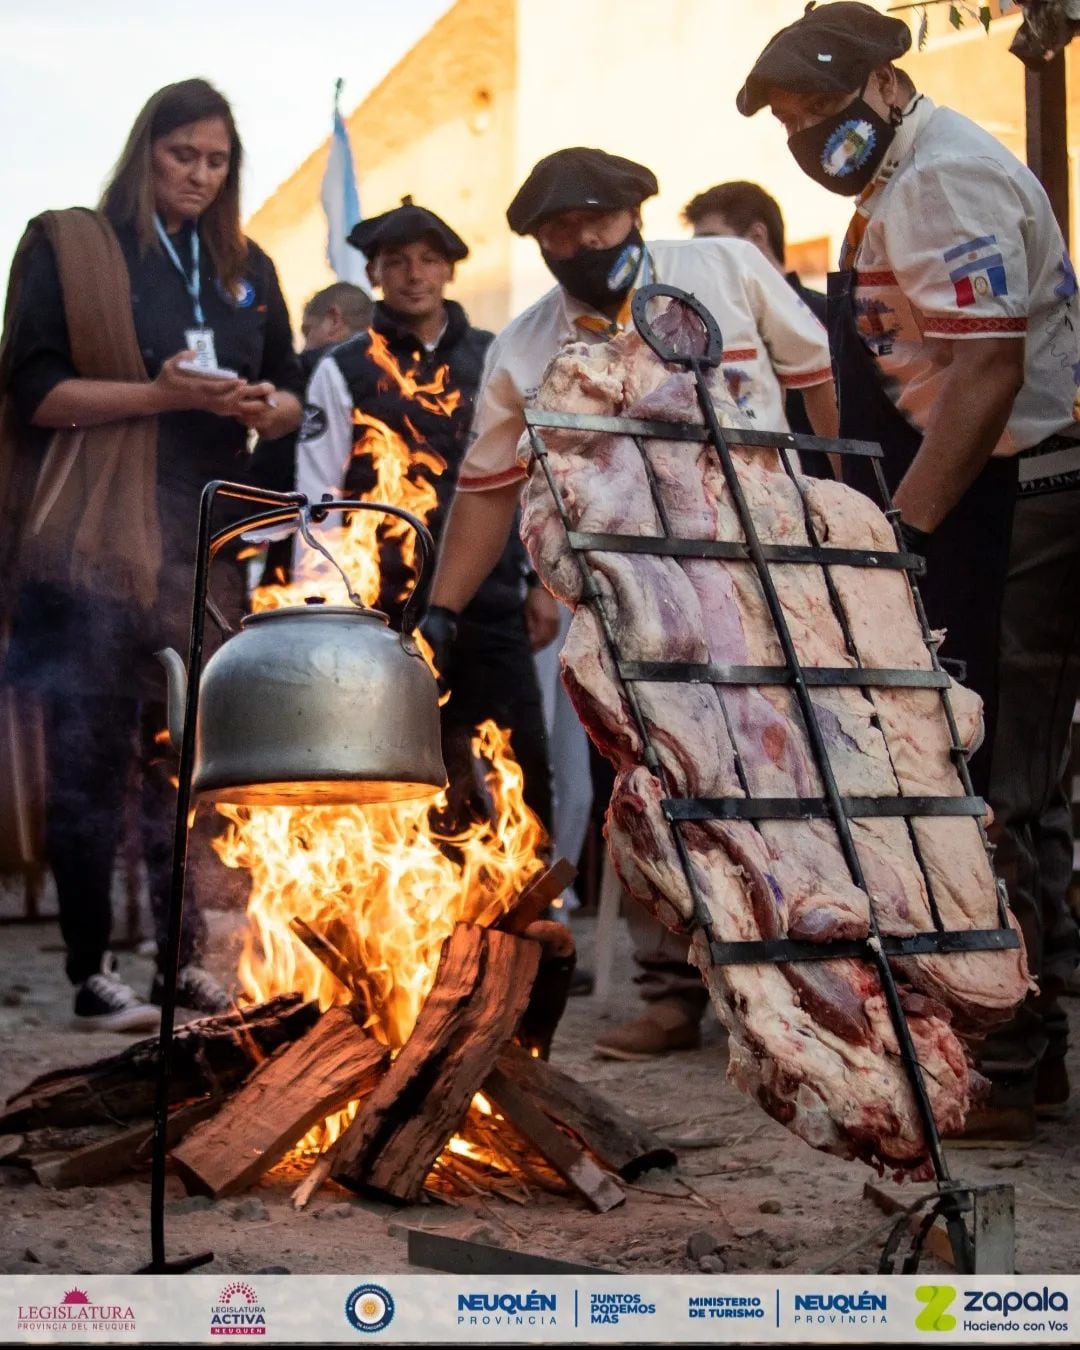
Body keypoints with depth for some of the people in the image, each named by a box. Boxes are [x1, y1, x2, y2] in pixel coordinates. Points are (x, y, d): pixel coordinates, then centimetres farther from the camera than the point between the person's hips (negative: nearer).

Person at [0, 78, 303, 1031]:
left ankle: (184, 956, 12)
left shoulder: (246, 268, 18)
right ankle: (92, 971, -1)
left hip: (209, 545, 5)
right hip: (98, 541, -5)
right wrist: (162, 394, -16)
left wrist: (268, 406, -4)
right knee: (91, 757, -6)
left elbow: (290, 395, 21)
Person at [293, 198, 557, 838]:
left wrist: (541, 581, 9)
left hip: (492, 603, 2)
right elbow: (318, 501, 1)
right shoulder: (345, 371, 5)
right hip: (386, 609, -2)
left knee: (522, 773, -1)